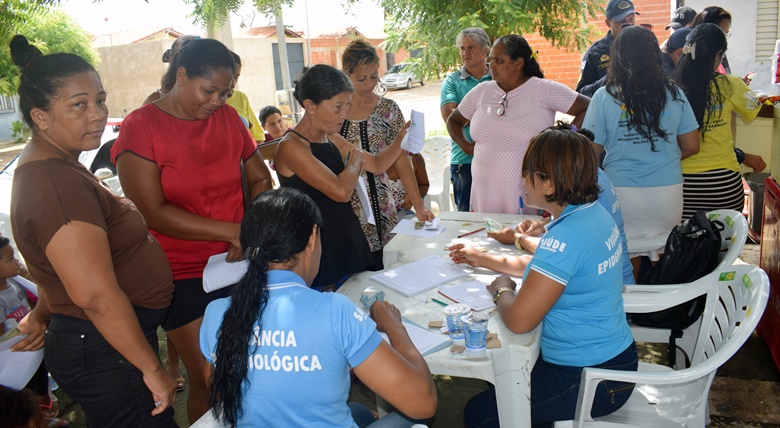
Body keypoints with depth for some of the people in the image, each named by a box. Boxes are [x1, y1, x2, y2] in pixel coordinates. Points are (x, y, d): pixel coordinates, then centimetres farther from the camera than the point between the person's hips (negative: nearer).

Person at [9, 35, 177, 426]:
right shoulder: (57, 184, -26)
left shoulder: (57, 166, 9)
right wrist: (153, 370, -24)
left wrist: (43, 315, 30)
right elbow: (97, 297, -31)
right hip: (106, 352, -10)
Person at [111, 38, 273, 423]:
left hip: (236, 263, 4)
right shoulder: (140, 128, -9)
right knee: (207, 384, 3)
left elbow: (260, 178, 10)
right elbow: (154, 212, -15)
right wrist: (231, 230, -21)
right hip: (183, 275, -4)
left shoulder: (227, 117, 4)